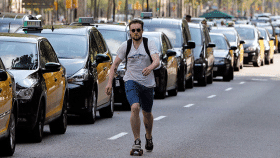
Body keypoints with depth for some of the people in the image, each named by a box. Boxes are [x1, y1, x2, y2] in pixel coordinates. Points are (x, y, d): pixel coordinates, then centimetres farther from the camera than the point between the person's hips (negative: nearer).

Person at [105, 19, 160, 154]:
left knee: (147, 114, 15)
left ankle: (148, 137, 45)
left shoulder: (149, 44, -7)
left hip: (147, 83, 0)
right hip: (131, 81, 0)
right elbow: (115, 64, 6)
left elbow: (157, 61, -23)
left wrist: (150, 68, -46)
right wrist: (110, 82, -5)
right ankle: (137, 142, -18)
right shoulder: (125, 46, -1)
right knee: (135, 108, -24)